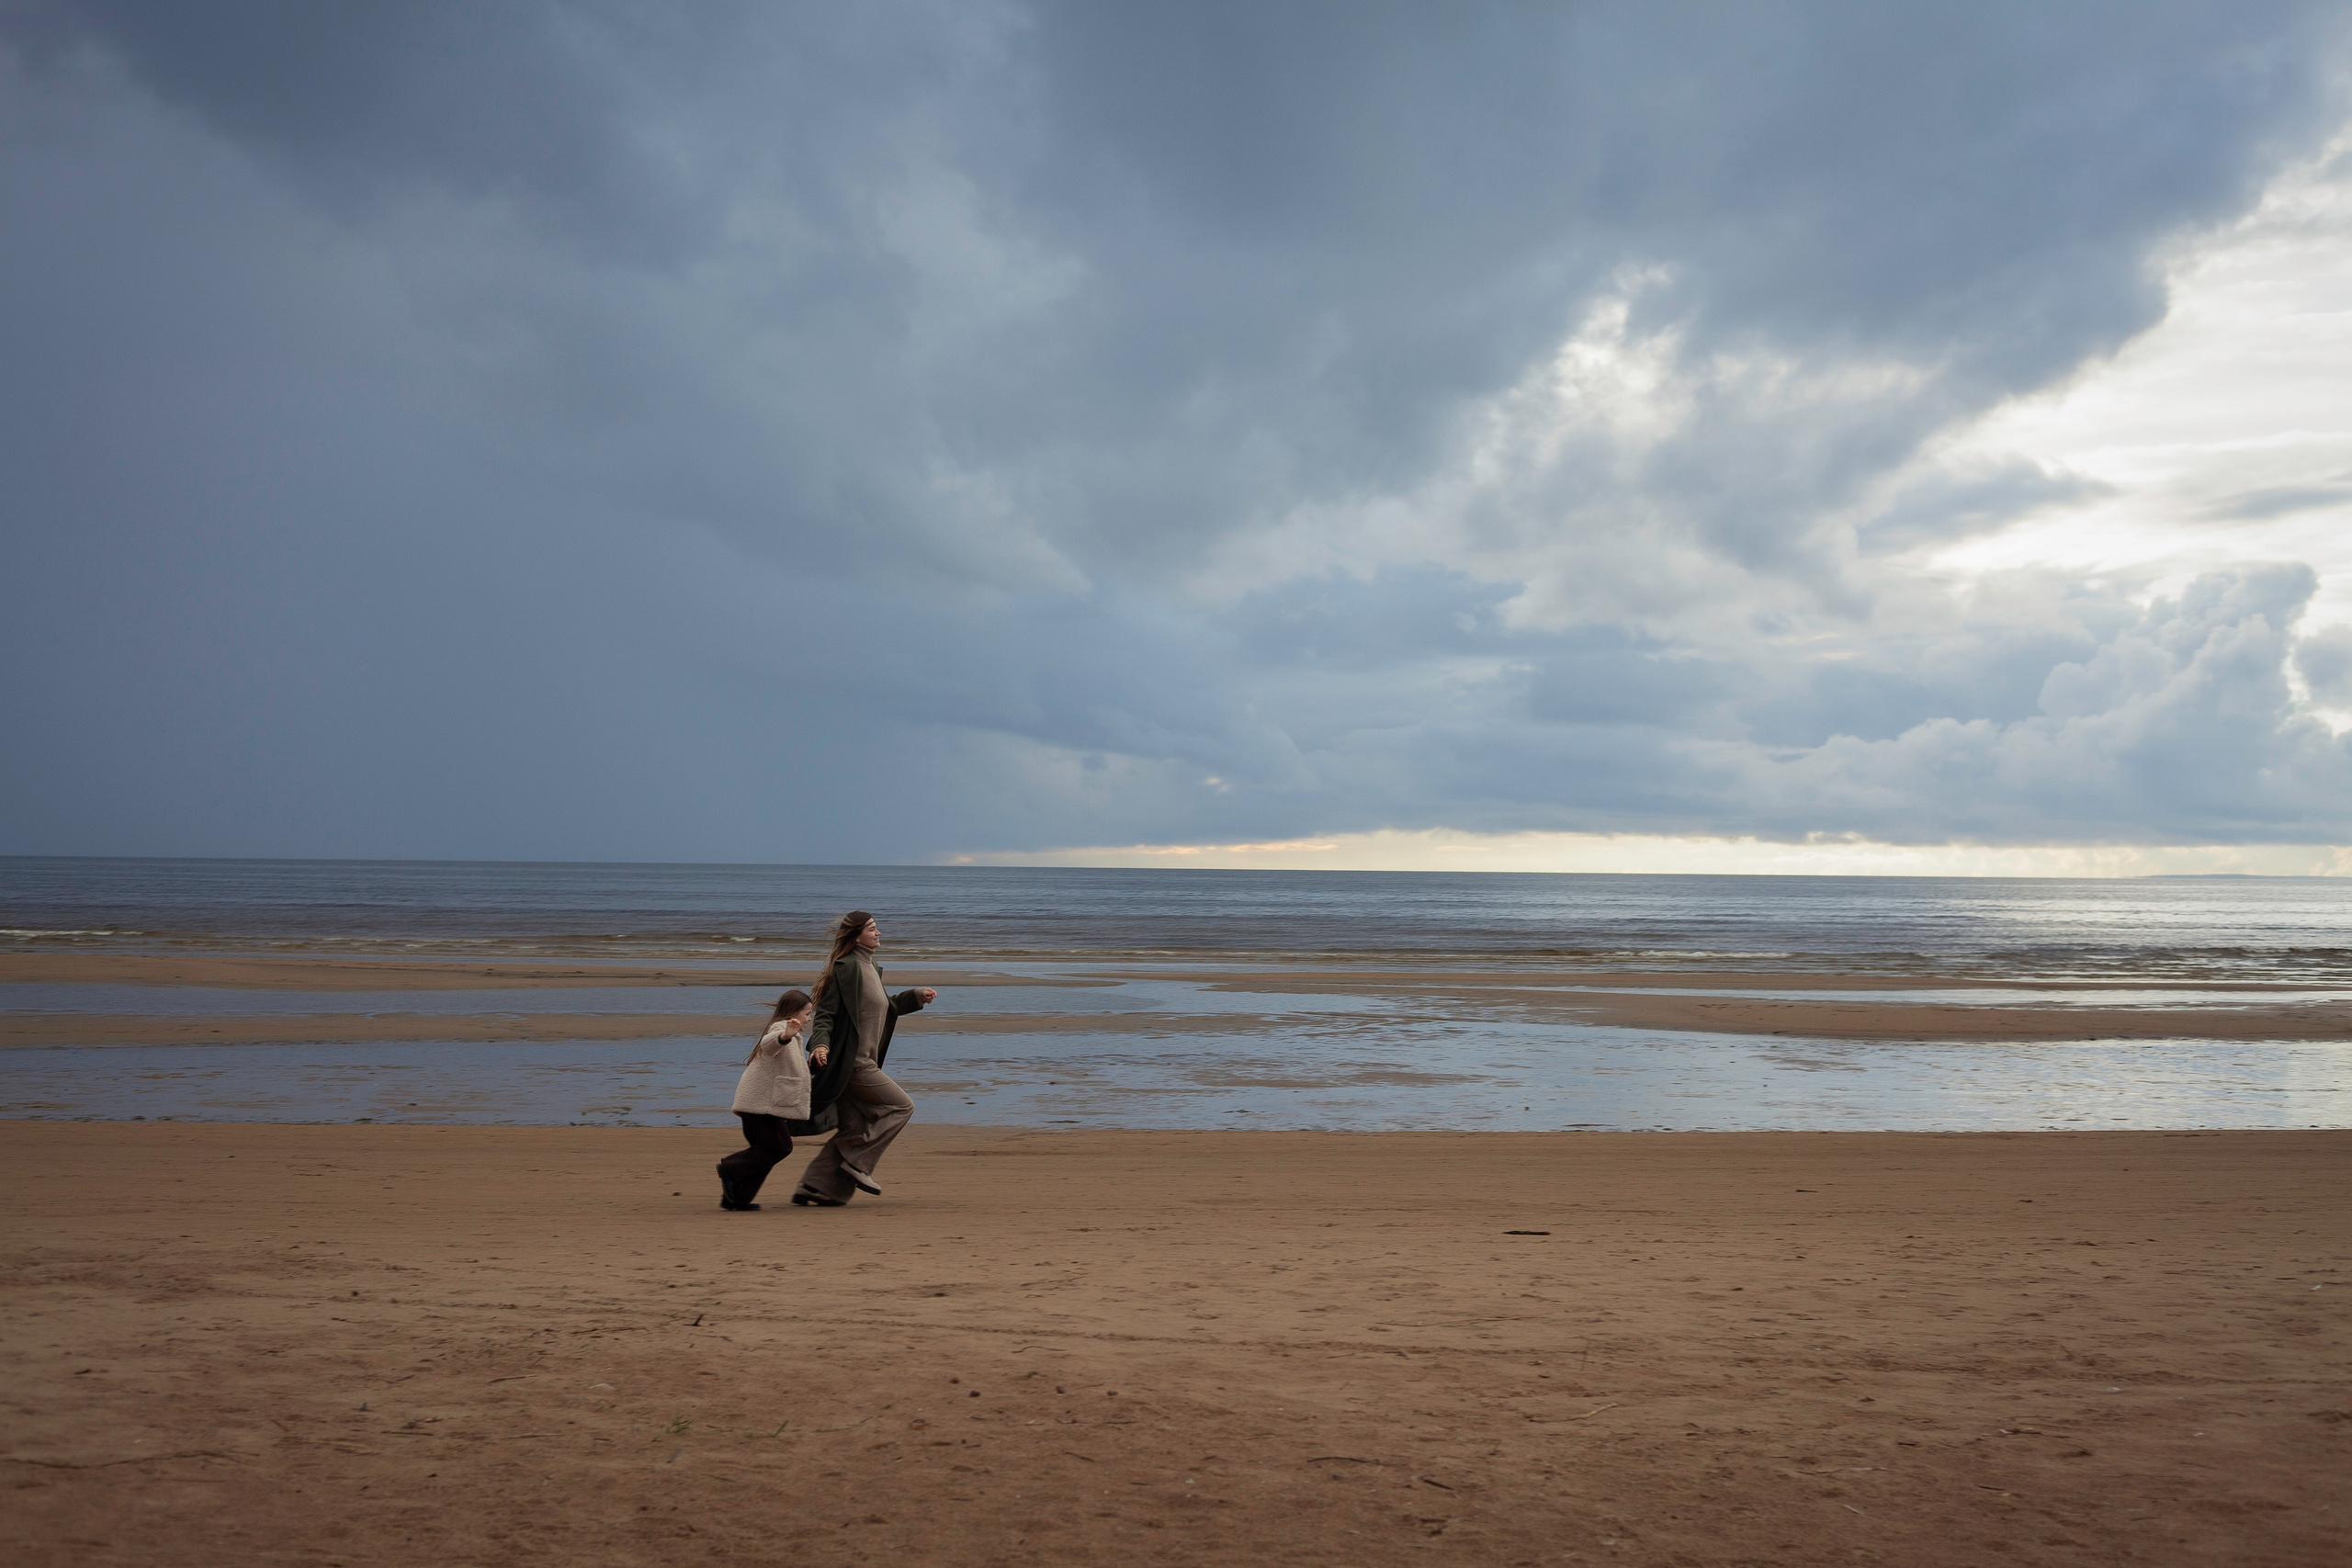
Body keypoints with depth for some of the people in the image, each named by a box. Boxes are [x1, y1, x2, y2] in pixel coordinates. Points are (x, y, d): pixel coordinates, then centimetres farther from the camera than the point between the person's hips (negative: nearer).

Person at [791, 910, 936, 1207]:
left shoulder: (870, 968, 17)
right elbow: (826, 1013, -17)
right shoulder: (846, 969, -13)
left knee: (855, 1128, 9)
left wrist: (916, 996, 27)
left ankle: (813, 1188, 10)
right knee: (901, 1105, -5)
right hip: (850, 1063, -9)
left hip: (861, 1063, 9)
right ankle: (856, 1164, -4)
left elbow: (882, 1007, 31)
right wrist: (820, 1043, -32)